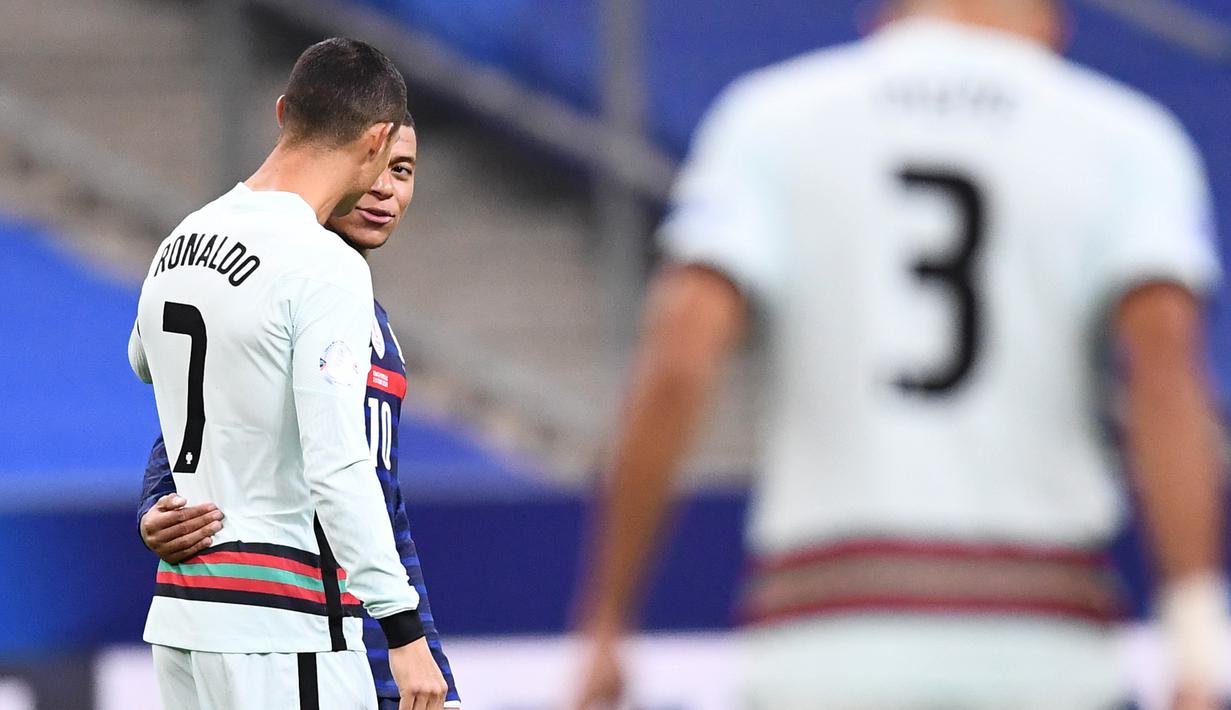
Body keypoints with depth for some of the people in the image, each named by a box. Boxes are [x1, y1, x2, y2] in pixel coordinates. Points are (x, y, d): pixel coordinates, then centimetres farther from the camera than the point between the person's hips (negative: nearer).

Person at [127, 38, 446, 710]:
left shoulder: (180, 242, 10)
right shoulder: (326, 269, -15)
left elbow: (145, 360, 34)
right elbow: (338, 470, -21)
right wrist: (404, 631, -19)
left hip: (179, 611, 8)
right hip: (284, 627, -8)